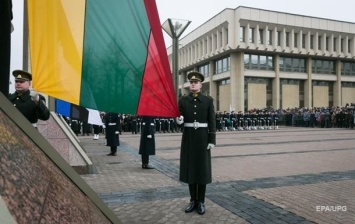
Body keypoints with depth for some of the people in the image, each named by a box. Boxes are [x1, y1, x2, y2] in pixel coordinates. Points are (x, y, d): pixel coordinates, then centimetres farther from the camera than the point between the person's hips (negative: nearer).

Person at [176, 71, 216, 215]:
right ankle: (193, 200, 20)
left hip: (203, 137, -2)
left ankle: (201, 201, 15)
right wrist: (178, 120, -21)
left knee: (202, 168, 3)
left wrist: (212, 140, -8)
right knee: (190, 168, 7)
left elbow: (212, 121, -2)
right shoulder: (183, 100, 5)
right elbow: (179, 118, 4)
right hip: (188, 137, 2)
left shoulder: (208, 100, 1)